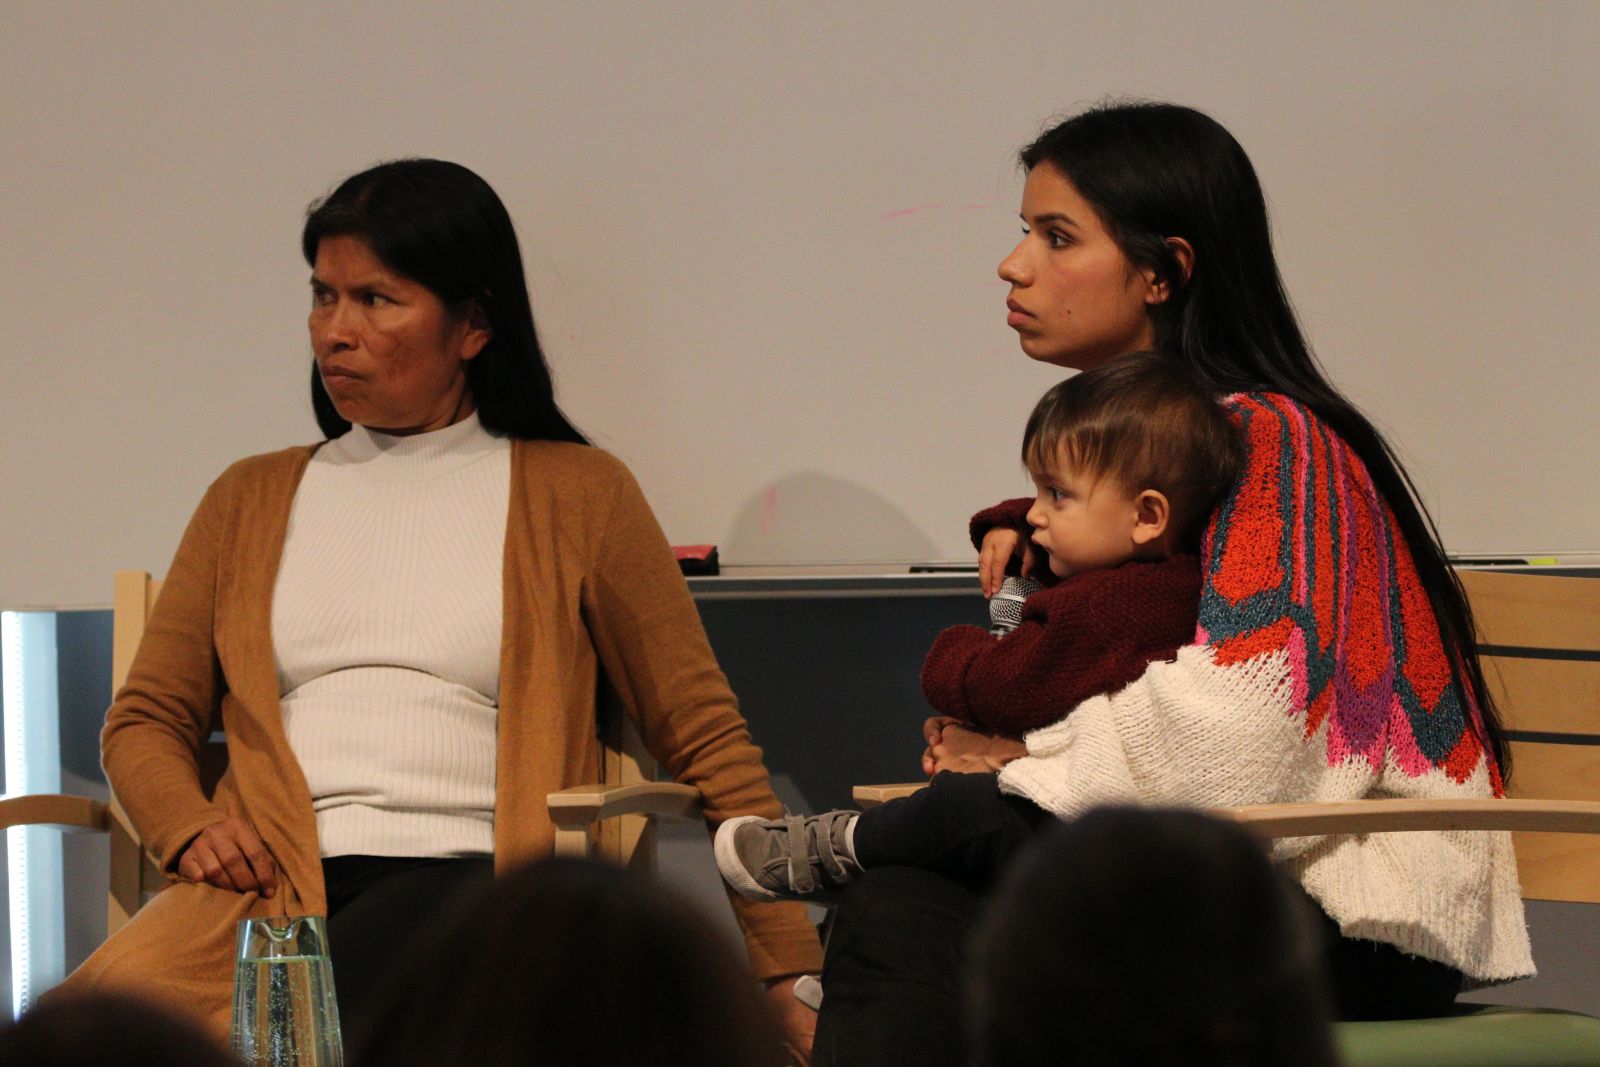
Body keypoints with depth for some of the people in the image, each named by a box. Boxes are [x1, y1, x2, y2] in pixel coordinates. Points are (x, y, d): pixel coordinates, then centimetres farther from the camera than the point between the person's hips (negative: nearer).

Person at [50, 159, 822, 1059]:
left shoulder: (575, 495, 15)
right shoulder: (252, 501, 24)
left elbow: (704, 739, 14)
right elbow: (146, 720, 24)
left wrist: (787, 972, 8)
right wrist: (188, 824, -1)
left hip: (469, 870, -3)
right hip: (270, 878, 3)